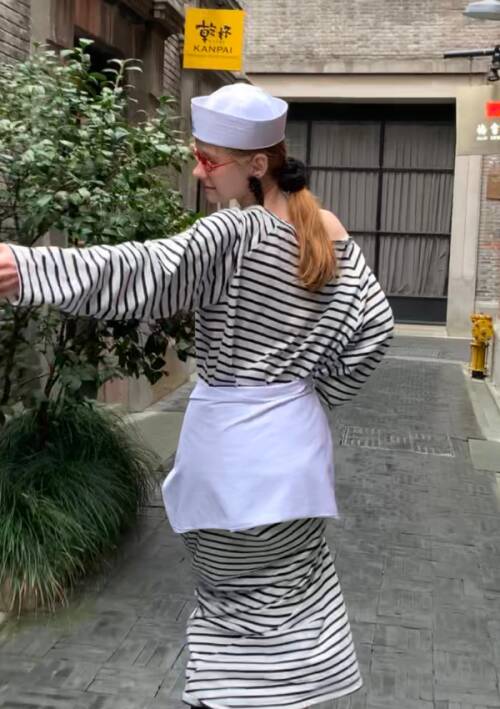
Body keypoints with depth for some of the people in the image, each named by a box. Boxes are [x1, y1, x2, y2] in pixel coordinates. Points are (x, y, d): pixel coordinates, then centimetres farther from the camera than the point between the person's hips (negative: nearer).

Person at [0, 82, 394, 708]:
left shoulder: (236, 232, -18)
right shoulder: (332, 234, 2)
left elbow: (147, 271, -33)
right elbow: (373, 325, 3)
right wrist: (316, 391, 9)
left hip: (233, 440, -6)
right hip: (295, 433, 6)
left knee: (235, 602, 11)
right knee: (290, 591, 20)